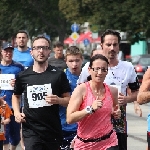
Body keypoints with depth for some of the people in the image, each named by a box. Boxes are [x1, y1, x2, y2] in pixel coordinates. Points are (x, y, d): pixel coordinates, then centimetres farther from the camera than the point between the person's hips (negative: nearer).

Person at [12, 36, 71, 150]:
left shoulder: (58, 75, 0)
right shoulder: (23, 76, 4)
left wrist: (58, 100, -17)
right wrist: (17, 112, 5)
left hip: (53, 130, 0)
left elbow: (68, 100, 4)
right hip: (31, 130, 0)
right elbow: (16, 96, 22)